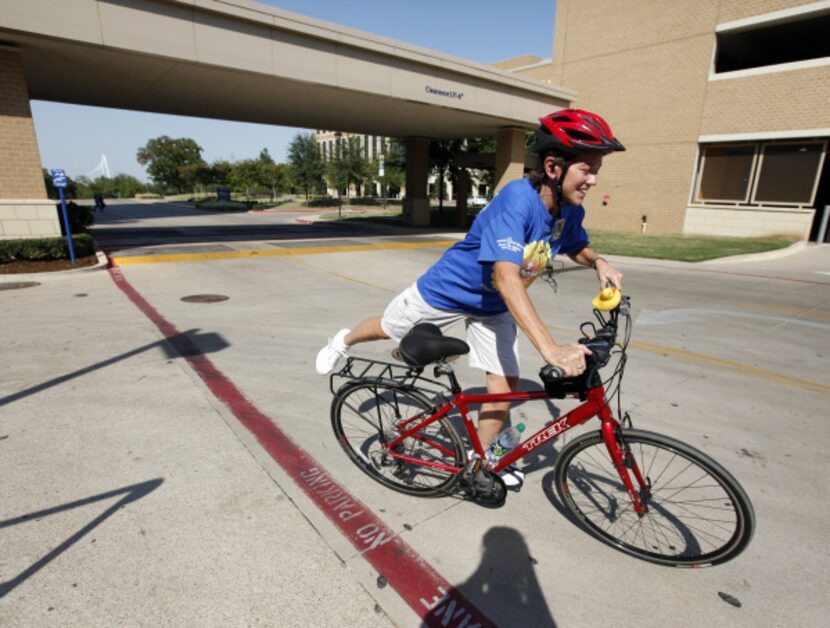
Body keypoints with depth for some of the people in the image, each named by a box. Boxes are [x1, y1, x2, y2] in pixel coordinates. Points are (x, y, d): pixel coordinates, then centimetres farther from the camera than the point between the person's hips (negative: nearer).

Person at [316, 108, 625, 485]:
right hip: (448, 289, -5)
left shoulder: (570, 211, -11)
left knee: (505, 384, 2)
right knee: (388, 329, 17)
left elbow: (575, 247, 13)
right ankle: (343, 342, 52)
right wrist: (550, 349, -51)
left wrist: (597, 262, -11)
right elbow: (507, 278, -45)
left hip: (495, 306, 6)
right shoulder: (518, 198, -34)